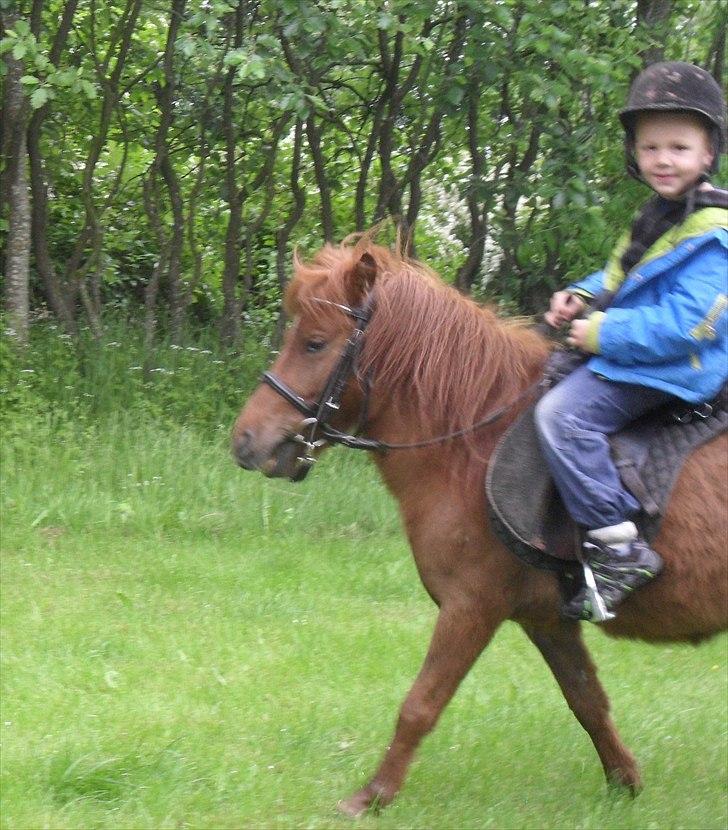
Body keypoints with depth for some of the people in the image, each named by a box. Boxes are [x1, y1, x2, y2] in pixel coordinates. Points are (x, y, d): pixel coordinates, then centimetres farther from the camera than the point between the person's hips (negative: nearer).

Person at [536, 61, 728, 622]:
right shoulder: (665, 213, 10)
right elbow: (623, 277, 24)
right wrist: (582, 296, 5)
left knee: (563, 413, -27)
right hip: (630, 352, 11)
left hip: (668, 368, -11)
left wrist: (602, 332, -23)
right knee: (550, 379, 28)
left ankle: (618, 548, -27)